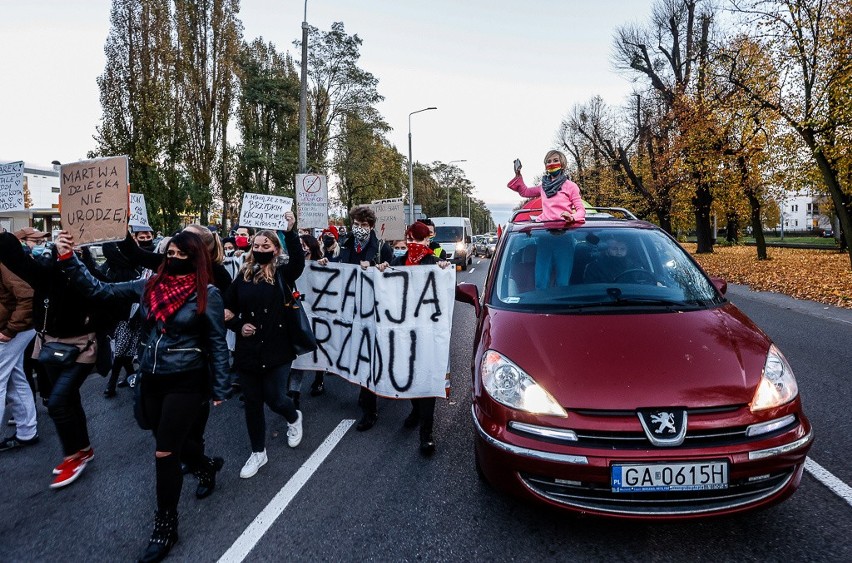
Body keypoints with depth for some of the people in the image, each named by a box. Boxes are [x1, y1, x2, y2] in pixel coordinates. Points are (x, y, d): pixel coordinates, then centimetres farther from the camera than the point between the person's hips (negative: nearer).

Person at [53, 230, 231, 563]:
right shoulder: (149, 285, 1)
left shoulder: (207, 294, -13)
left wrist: (220, 387, -7)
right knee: (169, 440, 21)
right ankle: (206, 464, 52)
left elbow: (217, 344, -9)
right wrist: (67, 260, -10)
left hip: (185, 382, -6)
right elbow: (100, 291, 2)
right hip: (150, 379, 6)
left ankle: (165, 524, 20)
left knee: (165, 452, -1)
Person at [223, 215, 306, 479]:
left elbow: (299, 261, -26)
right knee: (252, 402, 11)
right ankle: (258, 453, 30)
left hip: (276, 348, -3)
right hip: (248, 350, 4)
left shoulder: (283, 273, -4)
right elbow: (228, 309, 11)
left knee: (274, 398, 2)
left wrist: (290, 231, -33)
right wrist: (239, 326, -6)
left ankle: (294, 418, 39)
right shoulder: (243, 276, 4)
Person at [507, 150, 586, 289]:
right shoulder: (543, 186, 19)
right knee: (541, 282, -2)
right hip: (545, 237, 4)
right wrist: (518, 175, 23)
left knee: (562, 282, -6)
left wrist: (572, 217, -21)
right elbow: (525, 192, 35)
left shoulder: (570, 186, 6)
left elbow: (581, 210, 0)